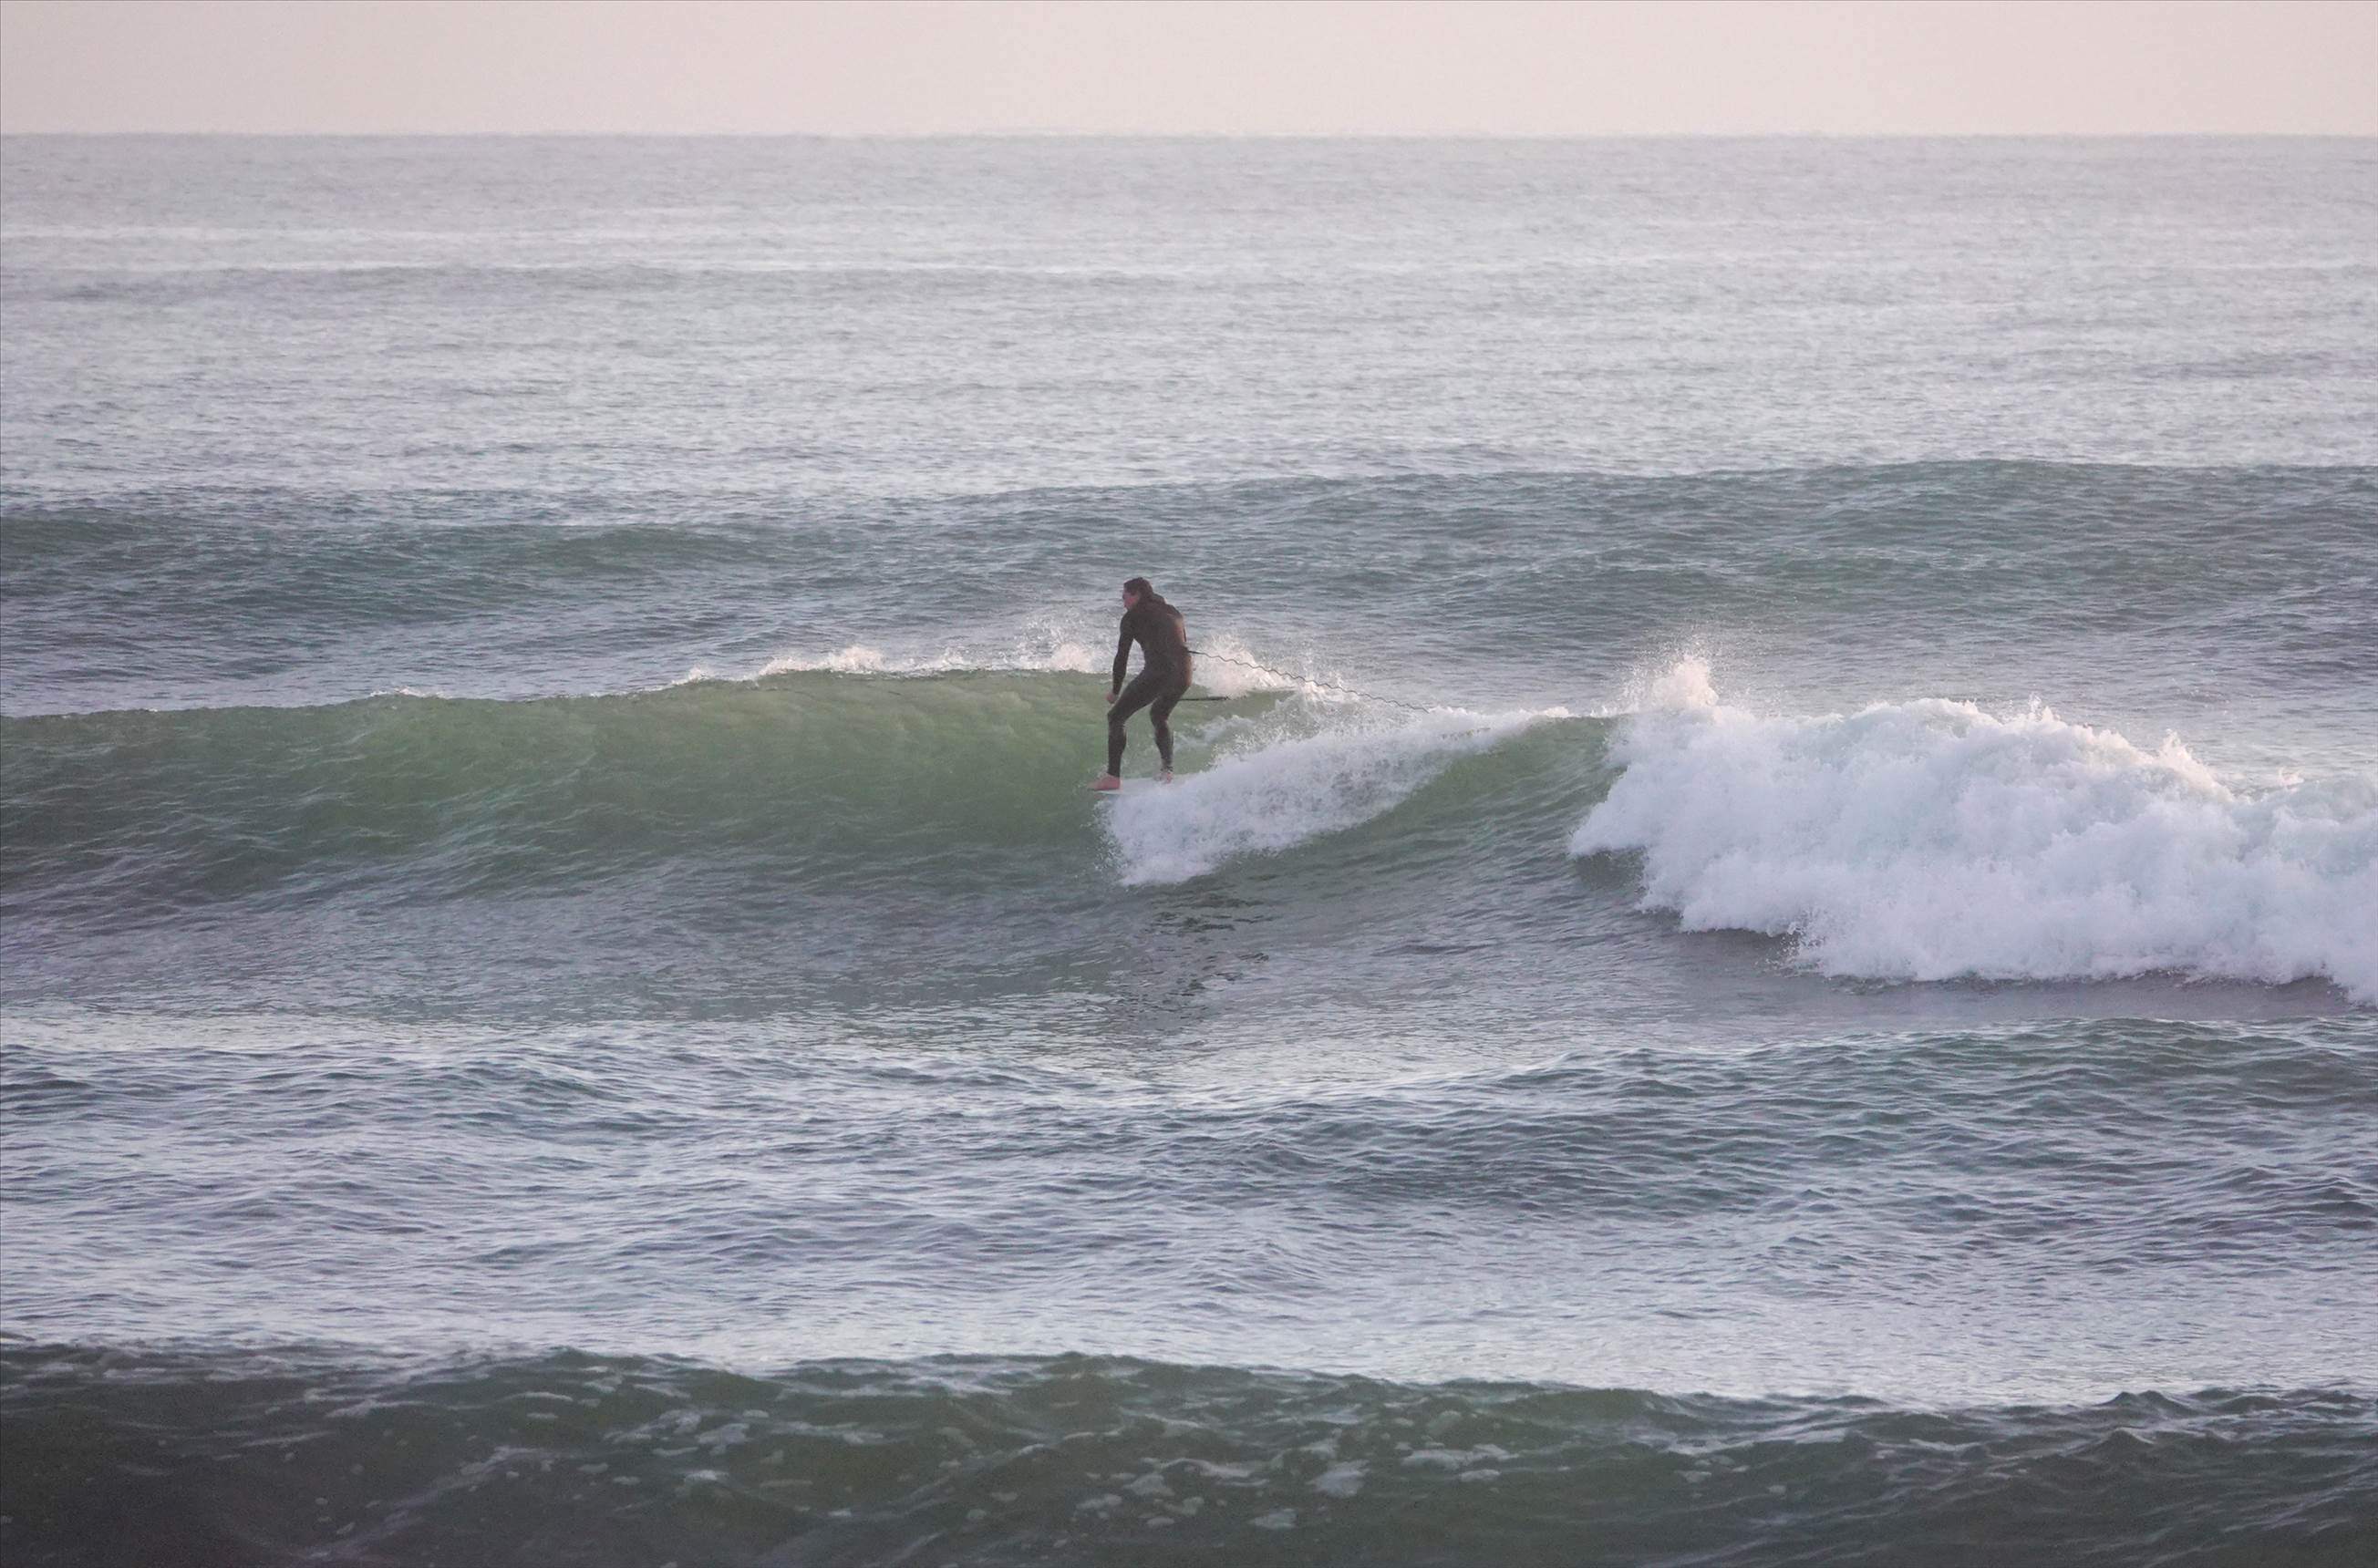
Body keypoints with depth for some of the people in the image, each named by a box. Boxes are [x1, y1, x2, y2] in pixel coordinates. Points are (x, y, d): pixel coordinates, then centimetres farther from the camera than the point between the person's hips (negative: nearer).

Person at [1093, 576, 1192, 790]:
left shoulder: (1133, 617, 8)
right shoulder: (1172, 612, 26)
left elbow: (1122, 655, 6)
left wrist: (1116, 690, 17)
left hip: (1158, 672, -7)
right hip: (1183, 674, 7)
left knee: (1115, 717, 5)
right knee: (1159, 716, 33)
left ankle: (1113, 776, -6)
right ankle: (1167, 770, 19)